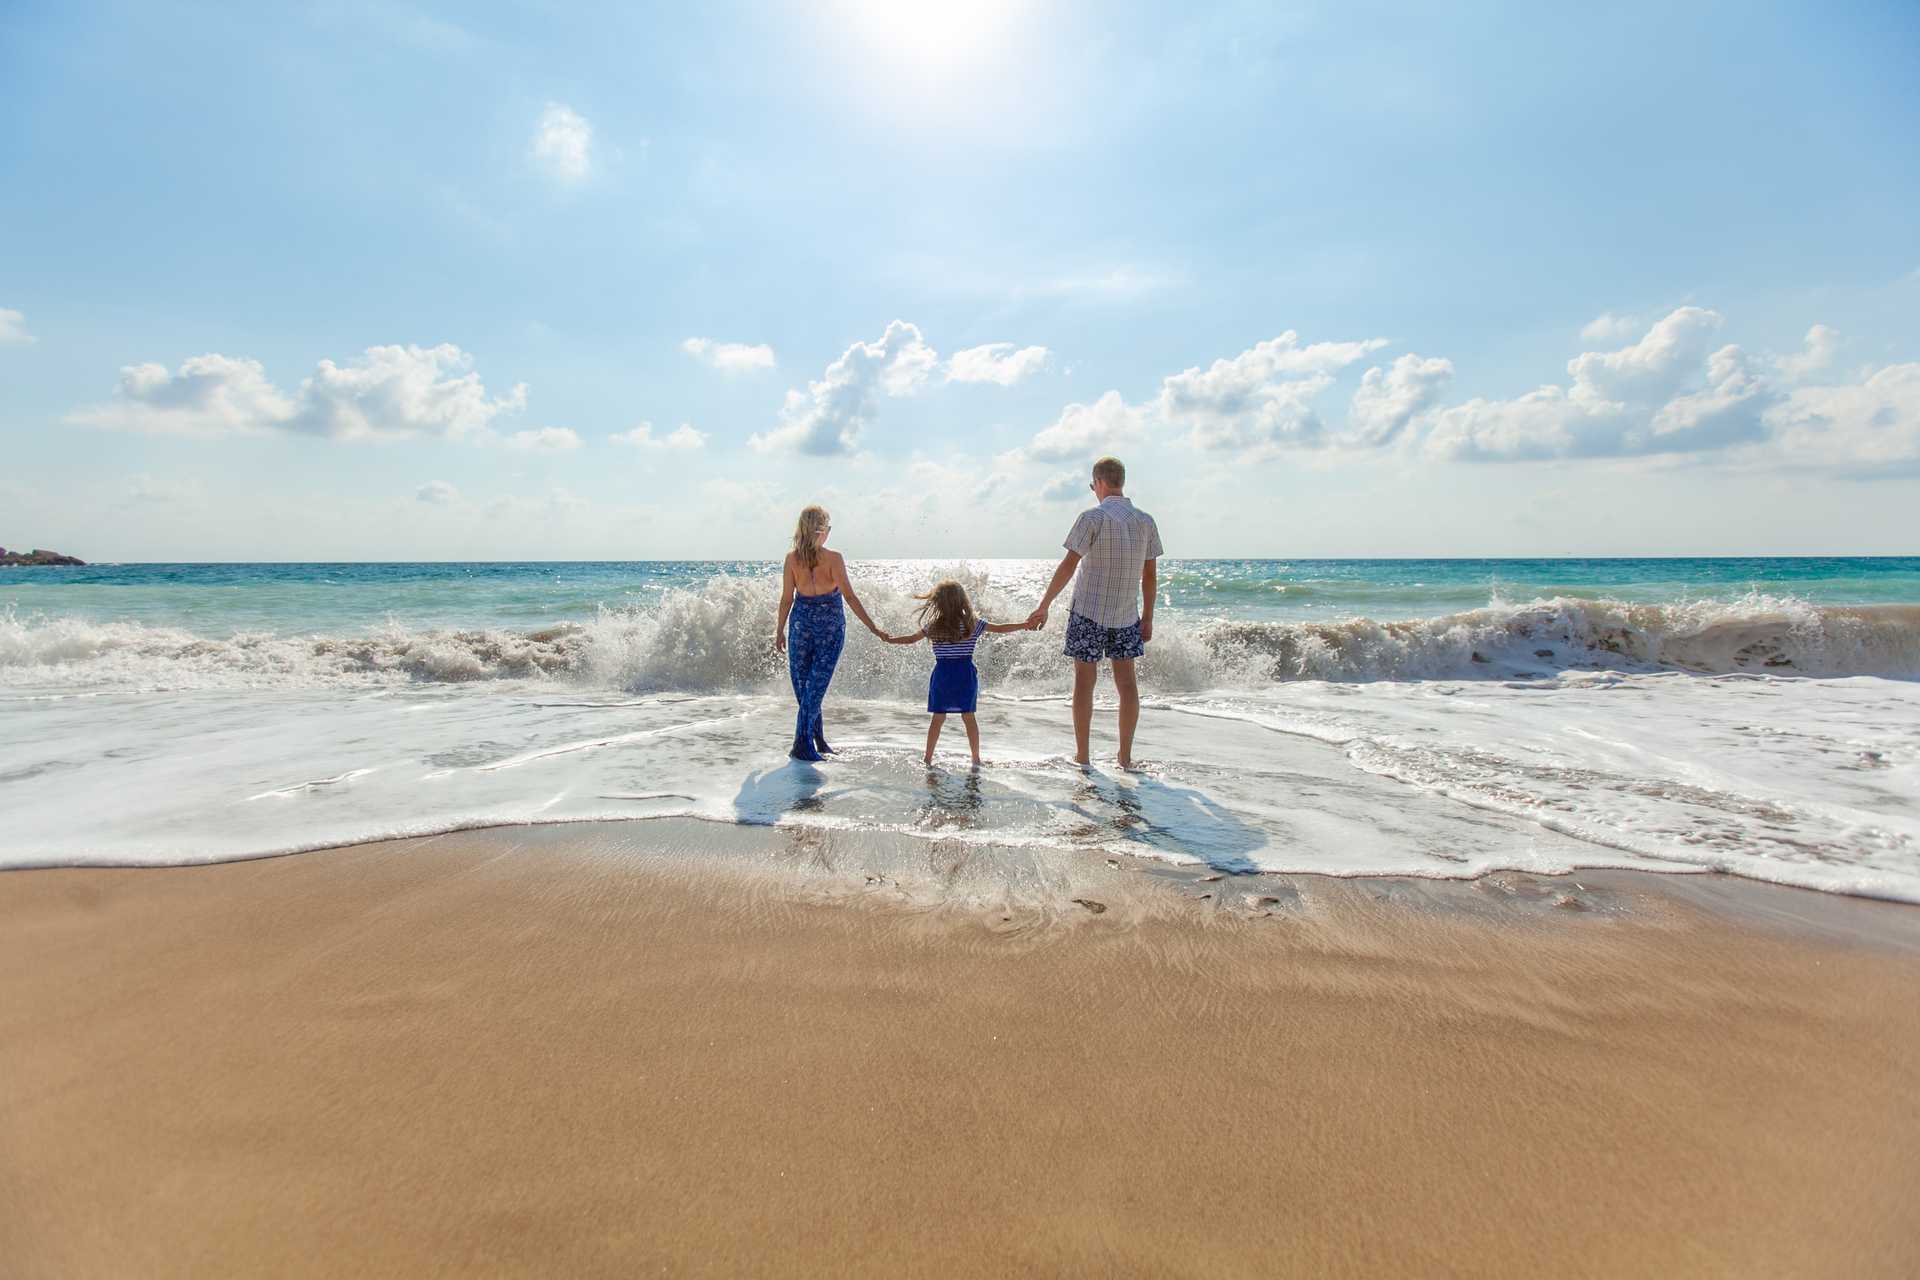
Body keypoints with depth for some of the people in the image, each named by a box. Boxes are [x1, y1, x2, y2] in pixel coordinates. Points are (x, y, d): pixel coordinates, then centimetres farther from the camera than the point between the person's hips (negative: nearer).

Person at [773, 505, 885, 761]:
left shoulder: (792, 559, -5)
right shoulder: (834, 558, -12)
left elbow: (787, 598, -1)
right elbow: (850, 597, -13)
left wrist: (779, 631, 10)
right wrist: (873, 628, -8)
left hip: (802, 623, 2)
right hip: (831, 625, -2)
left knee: (803, 685, 14)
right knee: (816, 685, 3)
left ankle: (818, 740, 21)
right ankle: (802, 746, 0)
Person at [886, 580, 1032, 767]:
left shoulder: (933, 626, -1)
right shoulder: (973, 624, -2)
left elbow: (911, 639, 9)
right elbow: (1000, 628, 1)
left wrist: (889, 639, 25)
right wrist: (1026, 625, 11)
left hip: (942, 675, 0)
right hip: (965, 675, 0)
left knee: (938, 718, 7)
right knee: (968, 717, 5)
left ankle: (928, 758, 11)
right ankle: (976, 759, 10)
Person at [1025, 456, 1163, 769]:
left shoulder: (1093, 518, -11)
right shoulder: (1146, 522, 4)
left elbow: (1068, 566, -14)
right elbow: (1150, 575, 7)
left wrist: (1044, 606, -9)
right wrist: (1147, 618, 15)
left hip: (1089, 612, -4)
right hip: (1126, 614, 4)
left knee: (1084, 681, 4)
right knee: (1126, 681, 9)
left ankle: (1082, 755, 10)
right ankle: (1125, 757, 13)